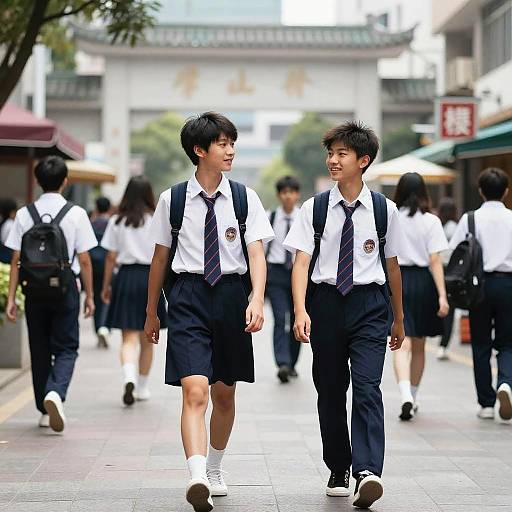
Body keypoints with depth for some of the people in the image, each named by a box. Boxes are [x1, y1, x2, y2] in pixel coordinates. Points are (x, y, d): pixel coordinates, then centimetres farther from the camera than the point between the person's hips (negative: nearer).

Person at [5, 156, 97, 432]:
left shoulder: (24, 214, 0)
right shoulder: (76, 214, -6)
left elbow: (16, 259, -1)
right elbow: (84, 260, -5)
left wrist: (11, 297, 2)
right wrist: (89, 295, 4)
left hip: (35, 289, 2)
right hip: (66, 287, -2)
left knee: (39, 350, 14)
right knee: (66, 348, 5)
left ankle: (45, 411, 21)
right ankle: (56, 392, -22)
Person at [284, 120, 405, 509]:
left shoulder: (385, 210, 2)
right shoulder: (314, 208, 1)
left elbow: (392, 265, 12)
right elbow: (301, 262, -4)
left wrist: (399, 318, 19)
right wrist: (301, 310, -19)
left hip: (369, 305, -2)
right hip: (326, 302, 2)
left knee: (367, 387, -15)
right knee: (330, 390, 9)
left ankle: (368, 472, -24)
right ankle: (339, 470, 23)